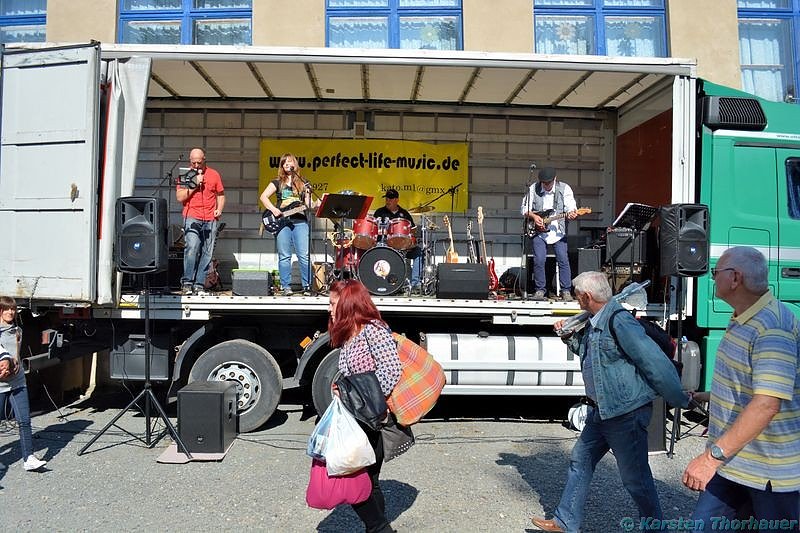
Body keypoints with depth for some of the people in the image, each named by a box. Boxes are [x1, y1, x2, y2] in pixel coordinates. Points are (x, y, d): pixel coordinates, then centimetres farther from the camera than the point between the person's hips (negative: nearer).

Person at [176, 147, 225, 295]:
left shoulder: (214, 175, 13)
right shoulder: (185, 175, 7)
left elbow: (221, 195, 21)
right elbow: (179, 197, -1)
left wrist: (219, 209, 4)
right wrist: (194, 183, -8)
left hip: (210, 220, 3)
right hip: (192, 218, -2)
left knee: (206, 254, 0)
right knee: (192, 248, -20)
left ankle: (199, 285, 4)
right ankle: (187, 283, -13)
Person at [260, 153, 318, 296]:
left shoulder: (303, 183, 15)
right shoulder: (278, 182, 12)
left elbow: (309, 203, 12)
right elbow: (263, 196, 5)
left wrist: (318, 203, -9)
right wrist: (273, 209, -9)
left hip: (300, 221, 0)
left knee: (304, 255, -6)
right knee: (284, 256, 2)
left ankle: (307, 286, 1)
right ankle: (286, 287, 8)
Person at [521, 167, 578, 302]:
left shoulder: (564, 189, 0)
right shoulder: (533, 189, 2)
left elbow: (571, 208, -5)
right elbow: (524, 209, 7)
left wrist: (571, 213, -28)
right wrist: (534, 216, -11)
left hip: (558, 231, 0)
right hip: (538, 230, 0)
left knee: (563, 259, -7)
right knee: (539, 260, -8)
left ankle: (566, 291, 3)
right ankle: (539, 290, 6)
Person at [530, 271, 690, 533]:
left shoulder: (619, 320, -22)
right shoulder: (594, 322, 8)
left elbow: (655, 362, -22)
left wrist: (680, 400, -17)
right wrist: (569, 336, 11)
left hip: (626, 414, -10)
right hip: (600, 412, 10)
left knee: (635, 477, 5)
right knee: (580, 462, 16)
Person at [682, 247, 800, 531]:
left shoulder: (772, 327, -24)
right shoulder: (743, 320, 9)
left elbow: (766, 404, -31)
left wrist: (713, 455, -31)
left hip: (771, 473, -9)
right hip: (732, 462, 9)